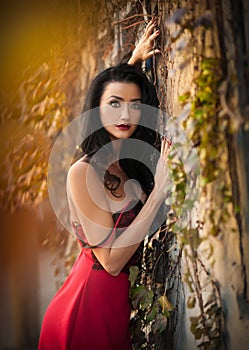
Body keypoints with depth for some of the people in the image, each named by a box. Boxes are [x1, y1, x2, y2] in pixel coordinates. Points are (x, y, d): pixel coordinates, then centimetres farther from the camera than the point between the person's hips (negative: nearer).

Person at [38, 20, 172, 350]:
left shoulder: (129, 159, 1)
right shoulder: (83, 172, -20)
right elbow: (111, 260, -21)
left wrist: (134, 60, 16)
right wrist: (158, 191, -23)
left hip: (121, 293, 7)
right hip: (94, 296, -7)